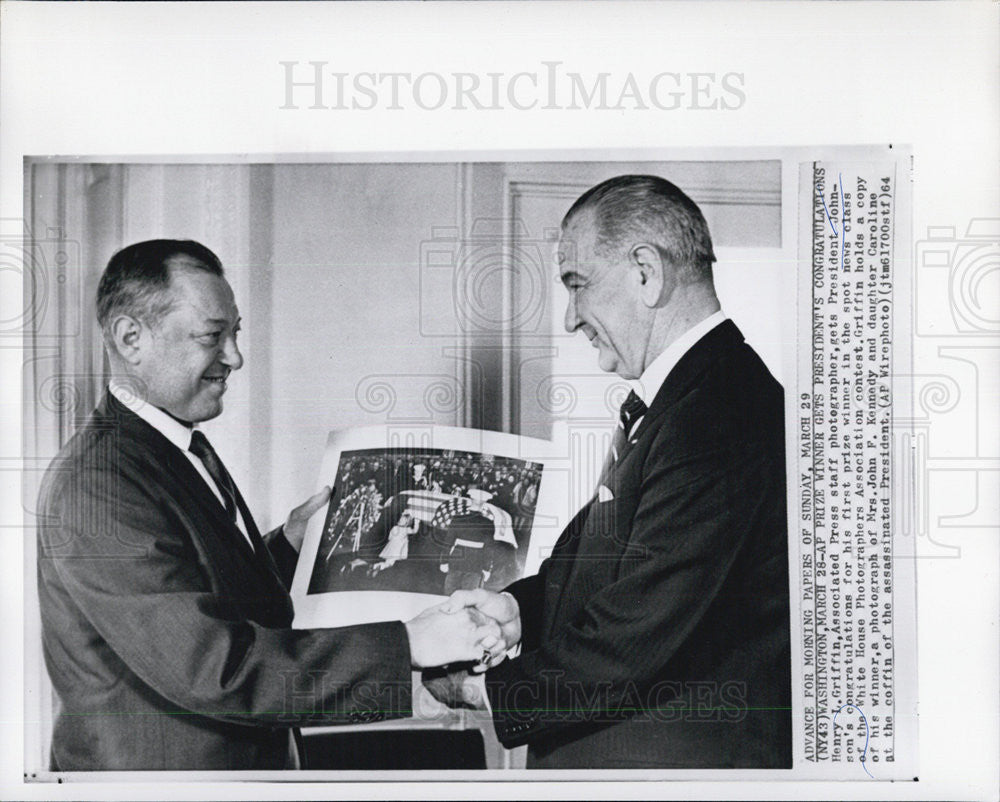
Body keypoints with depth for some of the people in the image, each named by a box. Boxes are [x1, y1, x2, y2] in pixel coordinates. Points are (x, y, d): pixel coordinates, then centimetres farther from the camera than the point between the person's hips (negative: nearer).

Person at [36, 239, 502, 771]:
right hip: (148, 767, -9)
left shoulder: (187, 450, 6)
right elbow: (208, 667, -30)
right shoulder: (93, 483, -24)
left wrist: (289, 543, -2)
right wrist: (406, 646, -30)